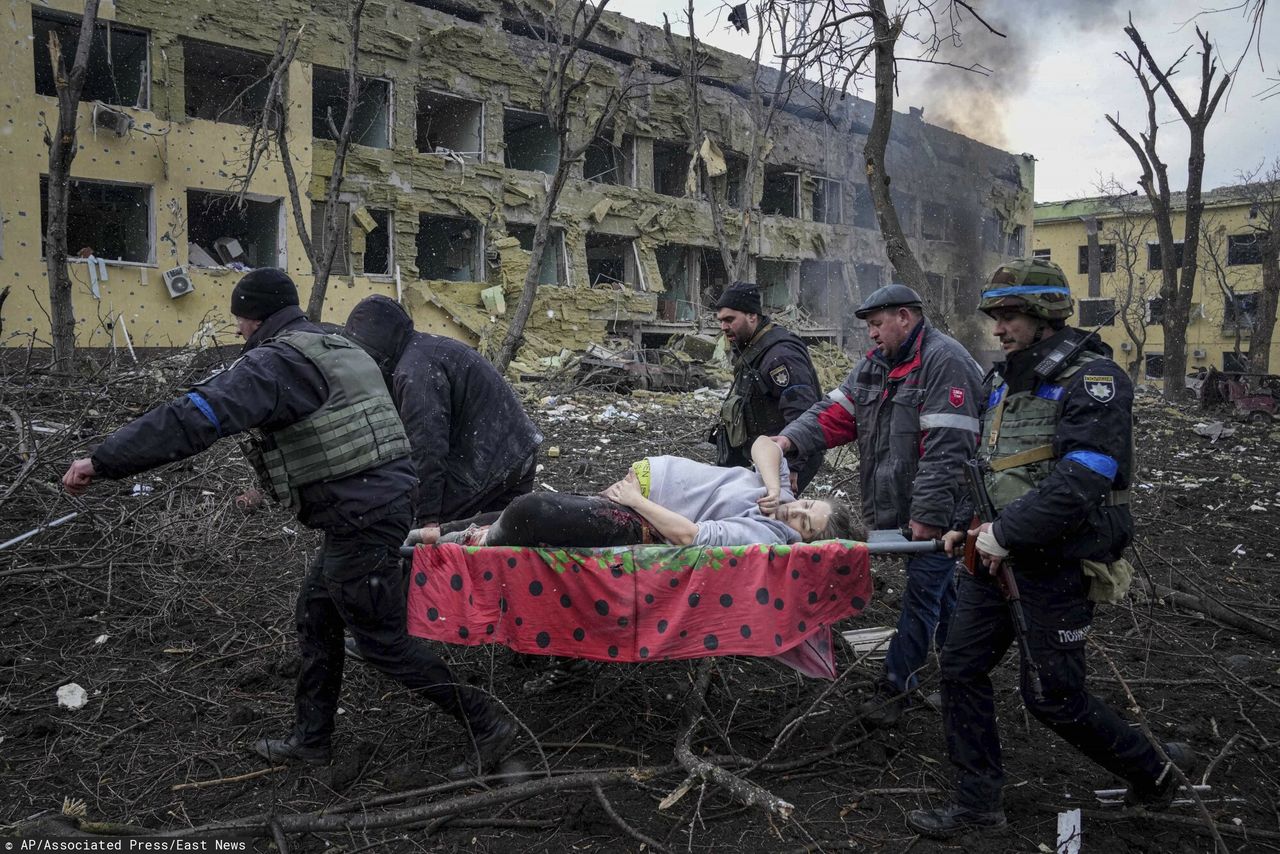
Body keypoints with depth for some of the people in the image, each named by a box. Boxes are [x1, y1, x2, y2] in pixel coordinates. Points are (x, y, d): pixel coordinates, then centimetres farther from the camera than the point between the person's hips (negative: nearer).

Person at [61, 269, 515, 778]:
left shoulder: (275, 362, -14)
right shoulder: (341, 350, 16)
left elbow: (196, 417, -24)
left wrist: (102, 461, -21)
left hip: (360, 519, -10)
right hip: (386, 496, 10)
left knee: (383, 641, 2)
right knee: (317, 614, 20)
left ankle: (486, 726, 9)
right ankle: (311, 739, 32)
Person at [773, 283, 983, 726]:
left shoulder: (944, 361, -17)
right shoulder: (876, 363, 11)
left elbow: (946, 449, -23)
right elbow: (836, 411, 5)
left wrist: (928, 514, -25)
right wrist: (791, 439, -13)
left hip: (936, 510, -9)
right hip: (898, 506, 9)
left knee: (923, 593, 0)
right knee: (939, 590, 19)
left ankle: (896, 684, 9)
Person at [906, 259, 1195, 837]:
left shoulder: (1093, 379, -15)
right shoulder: (1005, 378, 11)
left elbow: (1081, 480, -26)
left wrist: (1007, 533, -23)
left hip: (1058, 561, -8)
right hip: (999, 551, 8)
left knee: (1052, 696, 2)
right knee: (962, 668, 6)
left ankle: (1153, 771, 29)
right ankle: (976, 805, 18)